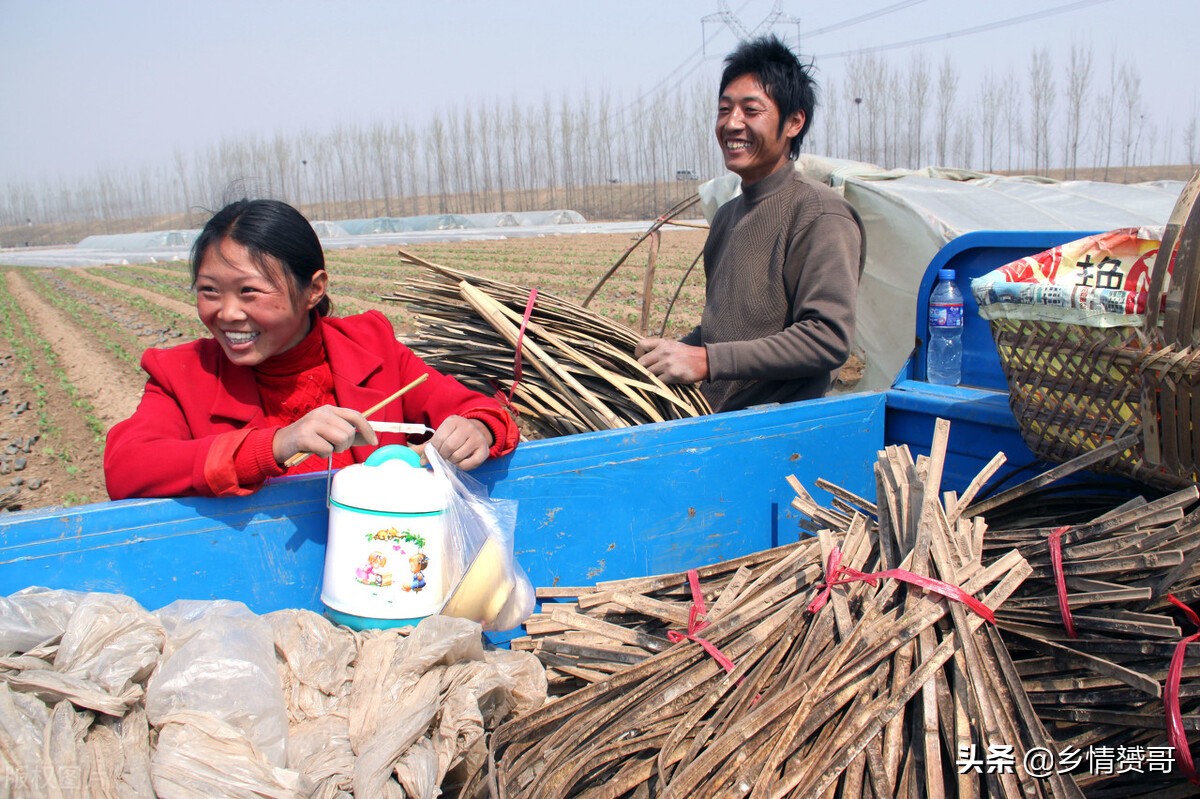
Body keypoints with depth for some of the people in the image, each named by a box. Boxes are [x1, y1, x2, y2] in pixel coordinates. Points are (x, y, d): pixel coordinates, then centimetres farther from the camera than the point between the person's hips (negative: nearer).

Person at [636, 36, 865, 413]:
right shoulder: (728, 215, 18)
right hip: (714, 423, 7)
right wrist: (670, 354, 9)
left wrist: (708, 361, -20)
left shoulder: (821, 215, -8)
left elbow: (829, 339, -17)